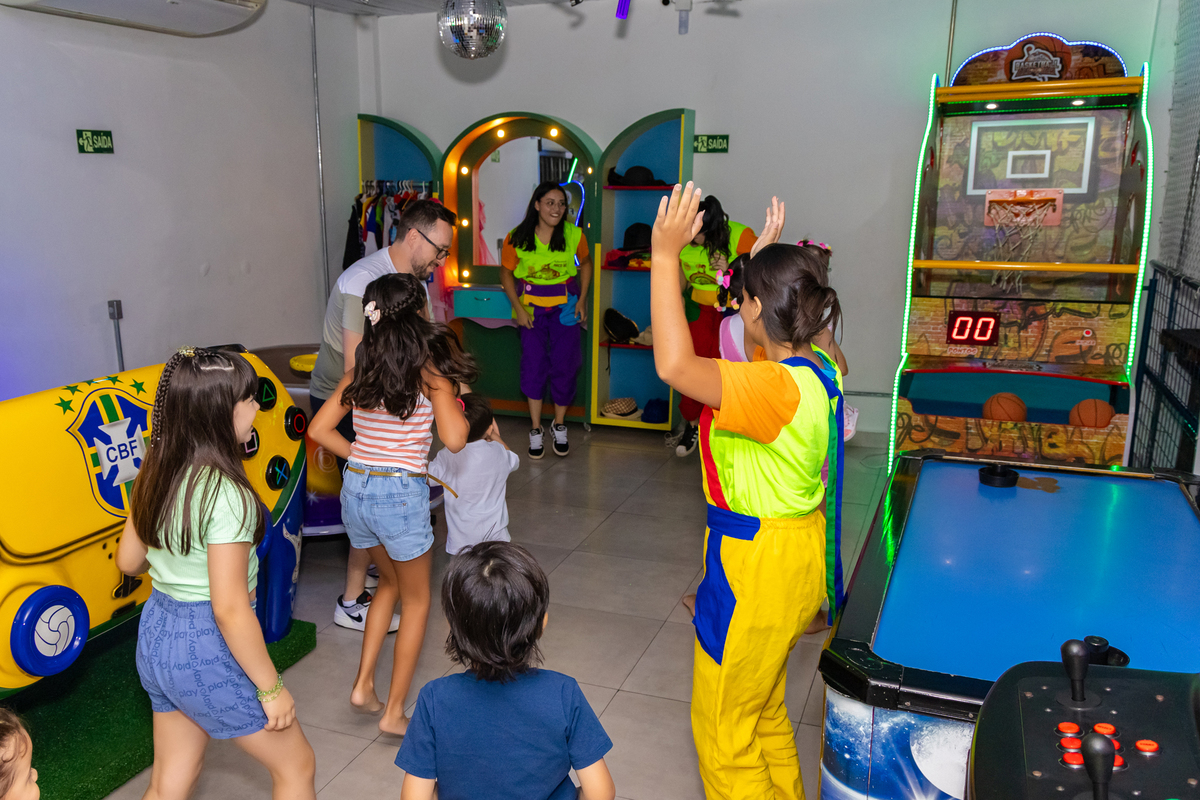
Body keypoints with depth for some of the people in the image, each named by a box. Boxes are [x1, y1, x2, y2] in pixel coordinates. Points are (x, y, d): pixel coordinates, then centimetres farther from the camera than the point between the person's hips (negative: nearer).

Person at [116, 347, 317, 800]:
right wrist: (271, 688, -16)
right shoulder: (225, 494, -26)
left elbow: (128, 561, 10)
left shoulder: (155, 474, -2)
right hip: (207, 647, -8)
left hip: (157, 633, 8)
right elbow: (230, 610, -25)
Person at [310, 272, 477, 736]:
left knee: (390, 581, 28)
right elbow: (454, 439, -18)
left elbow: (319, 429, 5)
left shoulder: (361, 367, 5)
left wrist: (361, 456, 14)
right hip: (402, 494, -5)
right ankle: (394, 711, 19)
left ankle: (363, 685, 26)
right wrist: (457, 407, 1)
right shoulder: (429, 367, -10)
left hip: (355, 489, 6)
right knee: (416, 599, 15)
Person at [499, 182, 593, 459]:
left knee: (564, 365, 0)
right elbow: (506, 273, 3)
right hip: (531, 306, 0)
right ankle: (536, 430, 12)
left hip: (566, 306, 1)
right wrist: (518, 307, -6)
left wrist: (582, 299, 2)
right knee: (533, 364, -2)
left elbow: (585, 263, 10)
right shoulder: (516, 238, -9)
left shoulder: (574, 235, -7)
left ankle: (559, 426, 21)